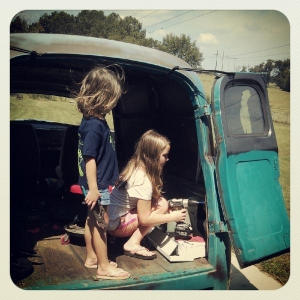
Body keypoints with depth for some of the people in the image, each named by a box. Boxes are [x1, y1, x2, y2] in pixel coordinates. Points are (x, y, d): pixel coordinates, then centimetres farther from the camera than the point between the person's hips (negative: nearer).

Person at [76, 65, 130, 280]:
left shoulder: (95, 120, 4)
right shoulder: (94, 126, -26)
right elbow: (89, 158, -26)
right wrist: (93, 188, -24)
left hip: (100, 183, 10)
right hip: (97, 185, -10)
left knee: (93, 220, 19)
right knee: (100, 224, 3)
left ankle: (92, 257, 35)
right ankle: (104, 267, 18)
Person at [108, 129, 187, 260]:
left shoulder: (135, 167, 2)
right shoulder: (143, 181, -24)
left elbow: (142, 205, 8)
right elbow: (144, 219, -21)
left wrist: (169, 211, -2)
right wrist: (172, 217, -11)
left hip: (109, 219, 9)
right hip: (117, 225, -9)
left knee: (157, 201, 5)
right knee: (162, 205, -14)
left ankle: (132, 238, 6)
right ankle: (133, 244, -10)